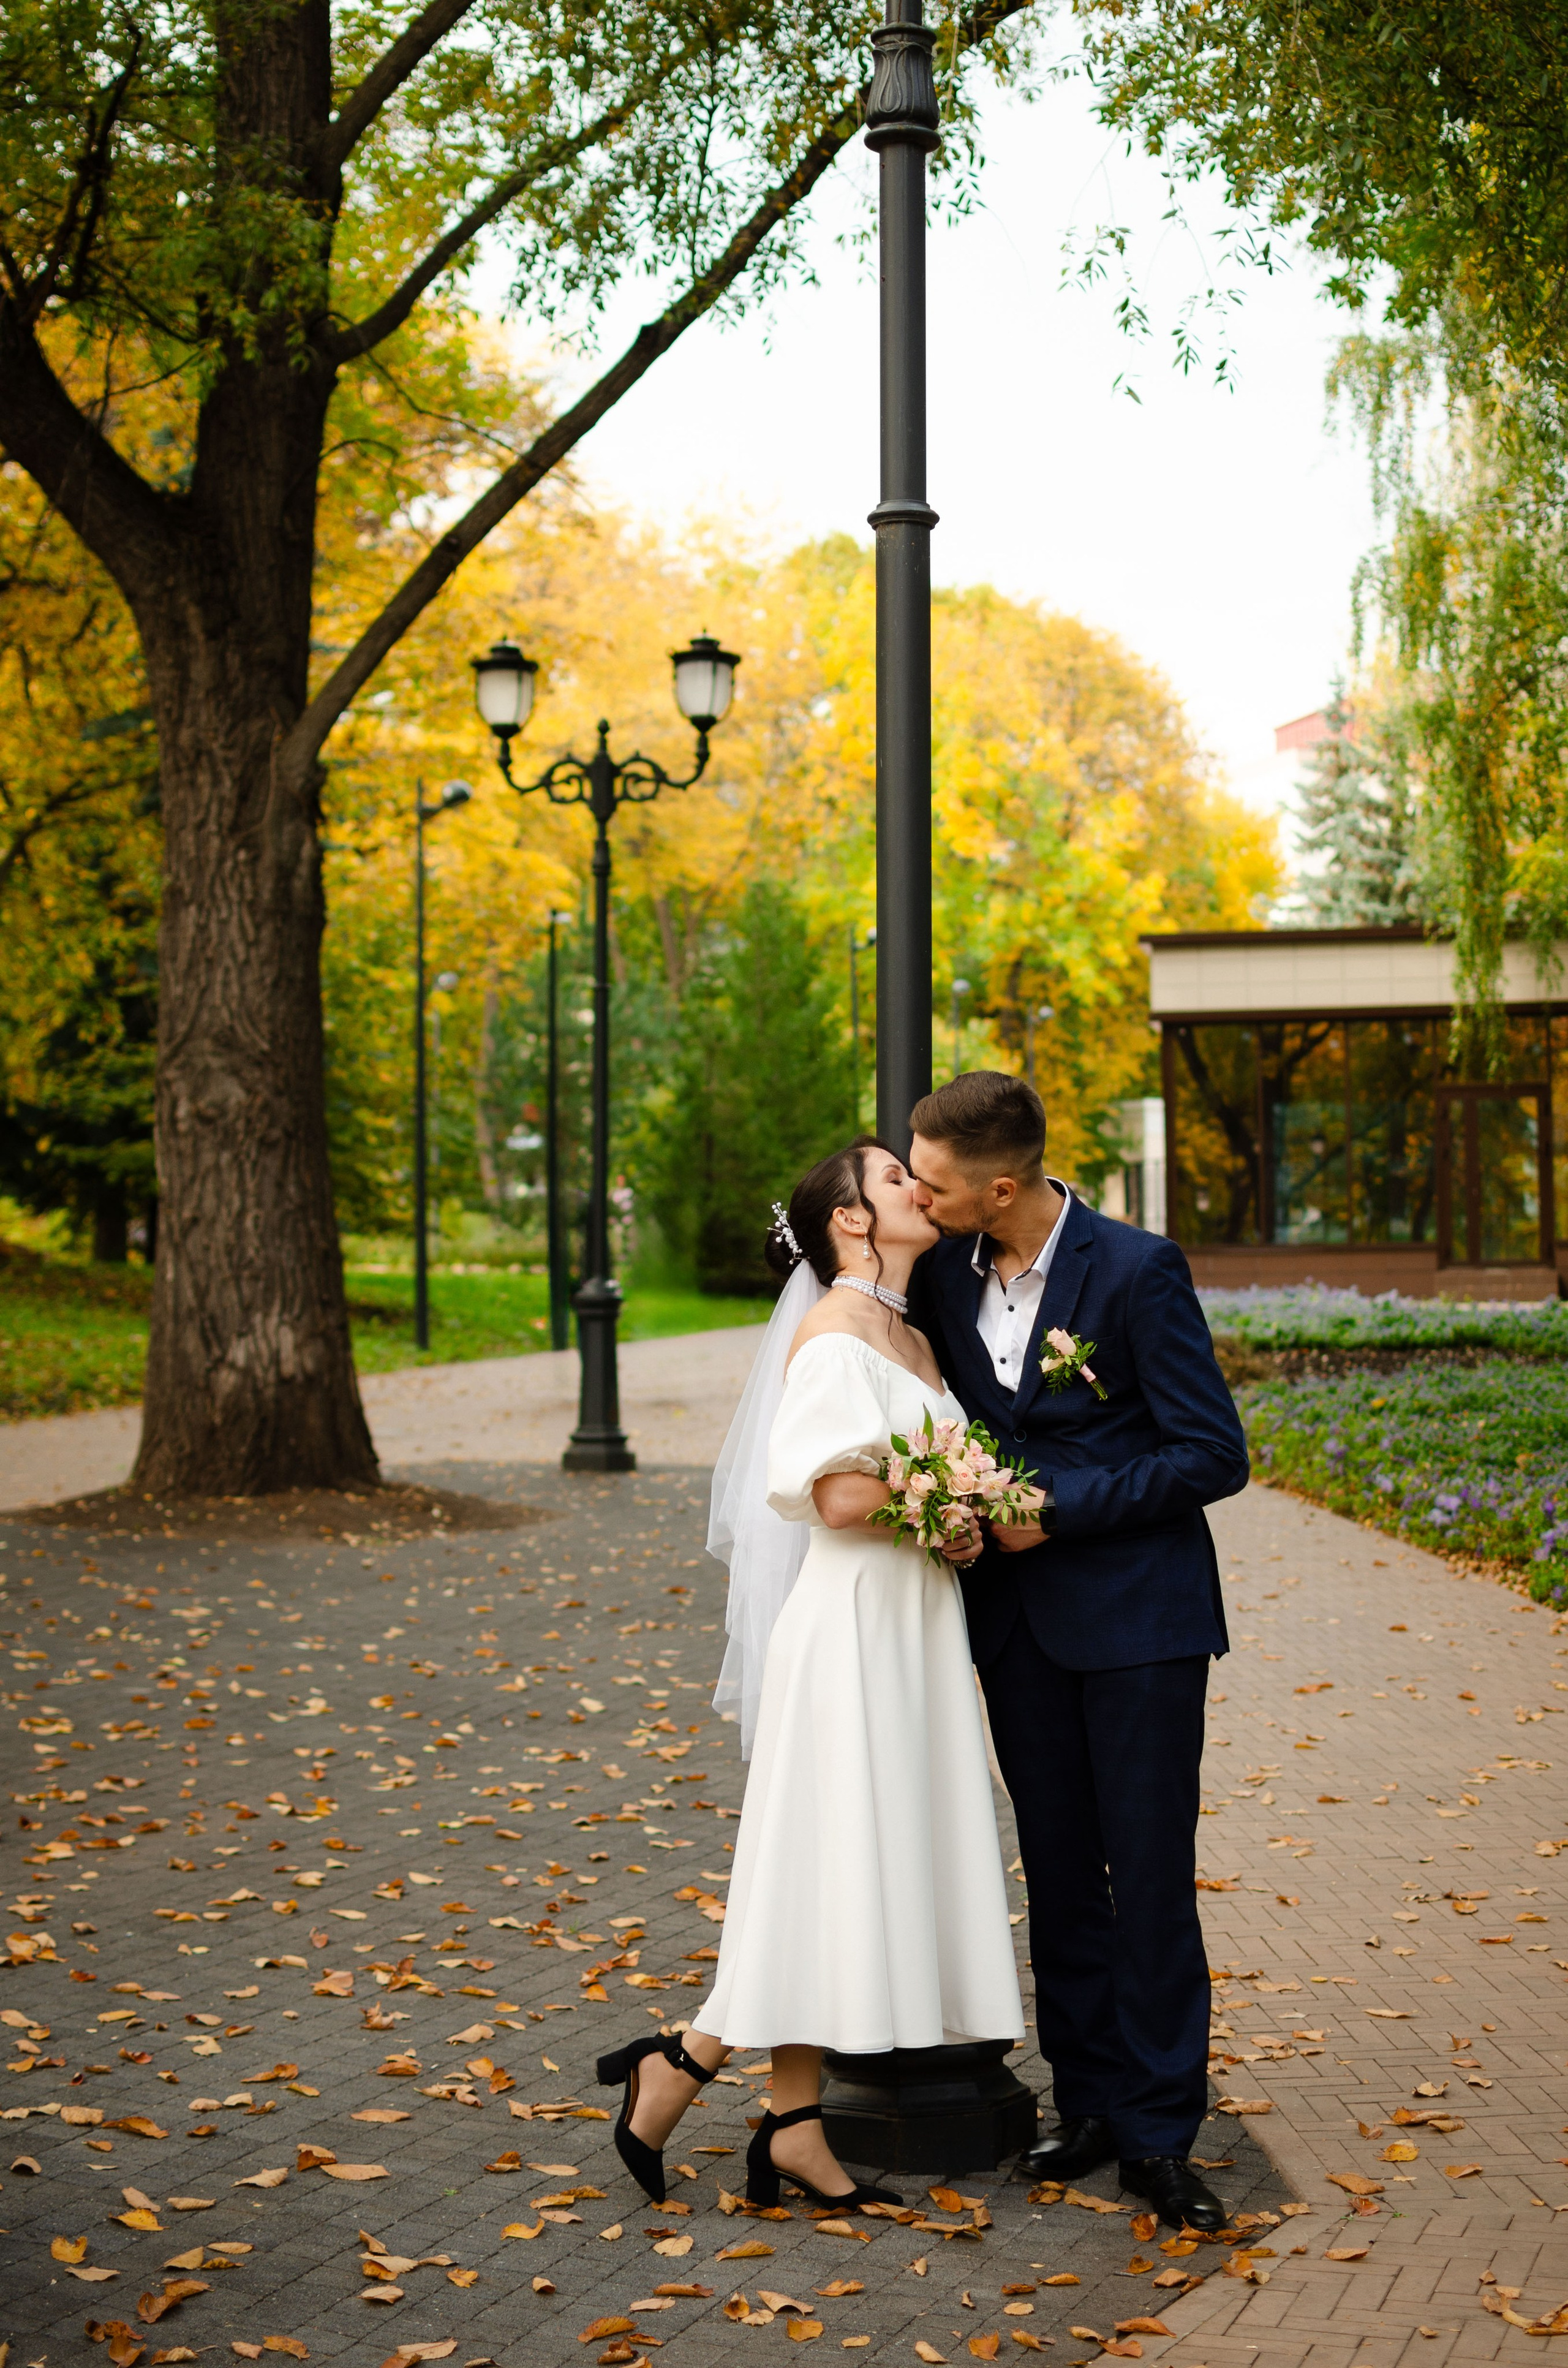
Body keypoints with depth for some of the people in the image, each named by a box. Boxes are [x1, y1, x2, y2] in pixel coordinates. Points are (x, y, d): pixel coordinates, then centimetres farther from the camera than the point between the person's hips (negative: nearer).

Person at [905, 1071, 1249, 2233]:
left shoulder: (1138, 1269, -14)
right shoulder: (942, 1271, 2)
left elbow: (1214, 1454, -13)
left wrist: (1062, 1510, -16)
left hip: (1136, 1616, -5)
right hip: (1017, 1615, 5)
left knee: (1150, 1879, -2)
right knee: (1060, 1874, 10)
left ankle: (1158, 2134, 7)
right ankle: (1090, 2103, 21)